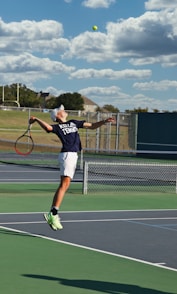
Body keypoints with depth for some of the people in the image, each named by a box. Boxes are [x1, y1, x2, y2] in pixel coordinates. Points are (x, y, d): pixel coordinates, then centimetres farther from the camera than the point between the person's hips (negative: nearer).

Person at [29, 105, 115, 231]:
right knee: (65, 184, -19)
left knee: (64, 185, 6)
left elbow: (92, 126, 26)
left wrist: (104, 121, 16)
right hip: (67, 154, -8)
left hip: (73, 156, 8)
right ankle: (54, 214, -24)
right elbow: (47, 127, -20)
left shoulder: (73, 123, 25)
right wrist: (36, 119, -23)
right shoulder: (57, 127, 3)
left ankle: (52, 214, 8)